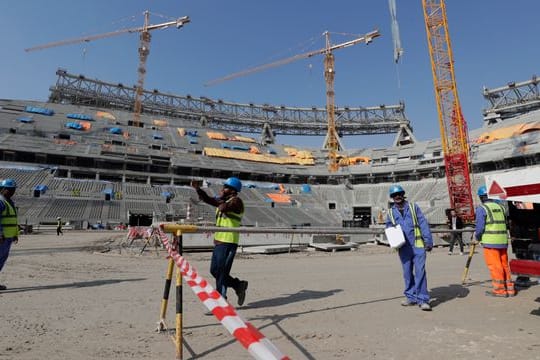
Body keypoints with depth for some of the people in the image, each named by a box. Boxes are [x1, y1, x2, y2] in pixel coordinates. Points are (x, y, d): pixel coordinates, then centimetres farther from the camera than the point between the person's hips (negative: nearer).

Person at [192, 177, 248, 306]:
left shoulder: (236, 201, -10)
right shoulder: (223, 200, 17)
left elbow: (223, 208, -29)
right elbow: (207, 199, 17)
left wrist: (220, 199, -11)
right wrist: (198, 188, 5)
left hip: (228, 243, -9)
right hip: (218, 241, 9)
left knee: (221, 273, -4)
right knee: (214, 271, 14)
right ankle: (239, 285, 28)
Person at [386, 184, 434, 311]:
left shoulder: (413, 207, 5)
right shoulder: (390, 212, 10)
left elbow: (423, 224, 0)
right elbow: (389, 229, 15)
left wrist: (428, 240, -7)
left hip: (418, 245, -2)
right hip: (403, 247, 3)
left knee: (420, 272, -6)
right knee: (407, 273, 10)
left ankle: (423, 300, 1)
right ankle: (411, 297, 23)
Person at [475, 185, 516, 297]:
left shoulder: (481, 208, -7)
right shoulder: (500, 206, 13)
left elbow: (480, 227, -11)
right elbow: (505, 224, 17)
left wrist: (477, 236, 6)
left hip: (490, 242, -7)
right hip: (503, 241, 7)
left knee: (495, 266, 0)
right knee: (504, 265, 15)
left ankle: (500, 289, 6)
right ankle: (509, 288, 21)